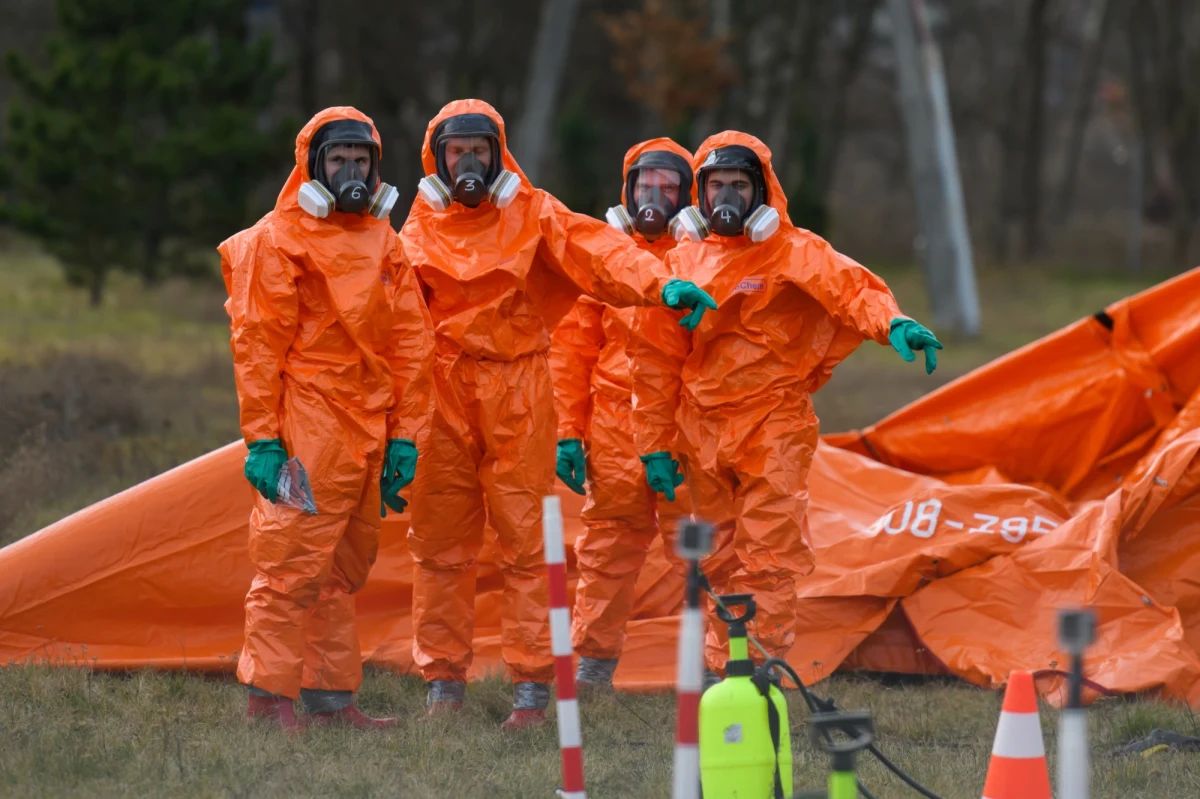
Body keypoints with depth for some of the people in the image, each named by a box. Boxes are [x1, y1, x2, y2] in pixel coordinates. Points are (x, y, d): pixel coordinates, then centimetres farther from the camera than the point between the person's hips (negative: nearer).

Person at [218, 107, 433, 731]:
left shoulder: (383, 240, 16)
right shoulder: (278, 239, -3)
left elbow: (411, 341, 16)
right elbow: (258, 345, -7)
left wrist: (404, 436, 9)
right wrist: (262, 439, -13)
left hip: (369, 435, 7)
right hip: (307, 428, -7)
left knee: (346, 568, 10)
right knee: (294, 562, -10)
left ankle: (330, 697, 16)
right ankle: (269, 696, -6)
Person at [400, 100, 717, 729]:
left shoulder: (532, 214, 2)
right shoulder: (422, 225, 10)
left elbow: (596, 251, -13)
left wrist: (663, 285, -30)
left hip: (517, 390, -2)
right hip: (443, 394, 2)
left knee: (525, 541, -4)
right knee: (439, 542, 5)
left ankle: (532, 686, -1)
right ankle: (443, 682, 14)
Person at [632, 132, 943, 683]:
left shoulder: (796, 253, -2)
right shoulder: (685, 262, 11)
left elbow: (850, 288, -20)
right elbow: (656, 361, 14)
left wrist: (892, 324, -42)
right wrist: (656, 446, 11)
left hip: (774, 427, -4)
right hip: (702, 431, 4)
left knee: (769, 558, -9)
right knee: (719, 561, 10)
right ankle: (721, 670, 18)